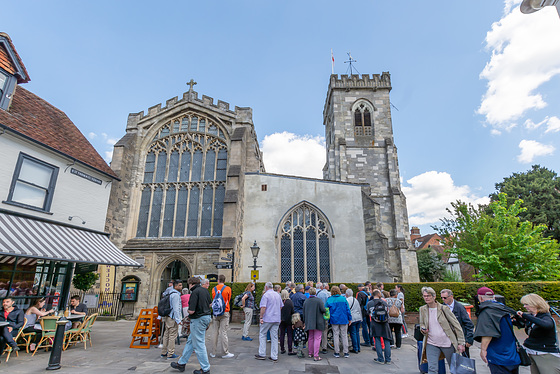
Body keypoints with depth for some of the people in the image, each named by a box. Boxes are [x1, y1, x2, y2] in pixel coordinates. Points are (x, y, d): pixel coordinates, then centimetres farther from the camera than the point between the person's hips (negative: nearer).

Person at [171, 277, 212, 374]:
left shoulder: (195, 292, -19)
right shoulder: (205, 290, 7)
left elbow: (191, 311, -22)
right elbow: (210, 303, 19)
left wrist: (189, 311, -1)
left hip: (198, 319, -9)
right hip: (206, 316, 9)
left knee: (199, 344, 3)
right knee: (190, 341, 20)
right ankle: (181, 363, 32)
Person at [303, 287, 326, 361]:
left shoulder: (306, 301, 2)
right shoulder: (319, 300, -13)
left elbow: (304, 312, 8)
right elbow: (323, 310, -16)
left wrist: (304, 321, 18)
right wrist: (325, 311, 7)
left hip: (309, 323, 5)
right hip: (318, 322, -5)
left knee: (310, 338, 18)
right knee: (317, 338, -1)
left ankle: (310, 353, 27)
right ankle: (316, 356, -2)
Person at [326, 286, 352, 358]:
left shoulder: (329, 300, -5)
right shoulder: (343, 299, -4)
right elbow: (348, 309, -1)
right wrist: (350, 319, 7)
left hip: (334, 320, 0)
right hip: (343, 320, 0)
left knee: (336, 335, 8)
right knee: (344, 335, 10)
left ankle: (337, 352, 12)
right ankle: (345, 352, 13)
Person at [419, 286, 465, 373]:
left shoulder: (444, 309, -10)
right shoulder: (422, 309, 0)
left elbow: (457, 325, -6)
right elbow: (422, 324, 13)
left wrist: (461, 343, -9)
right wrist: (423, 329, -10)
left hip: (447, 343, -2)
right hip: (431, 344, 2)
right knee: (432, 369, -8)